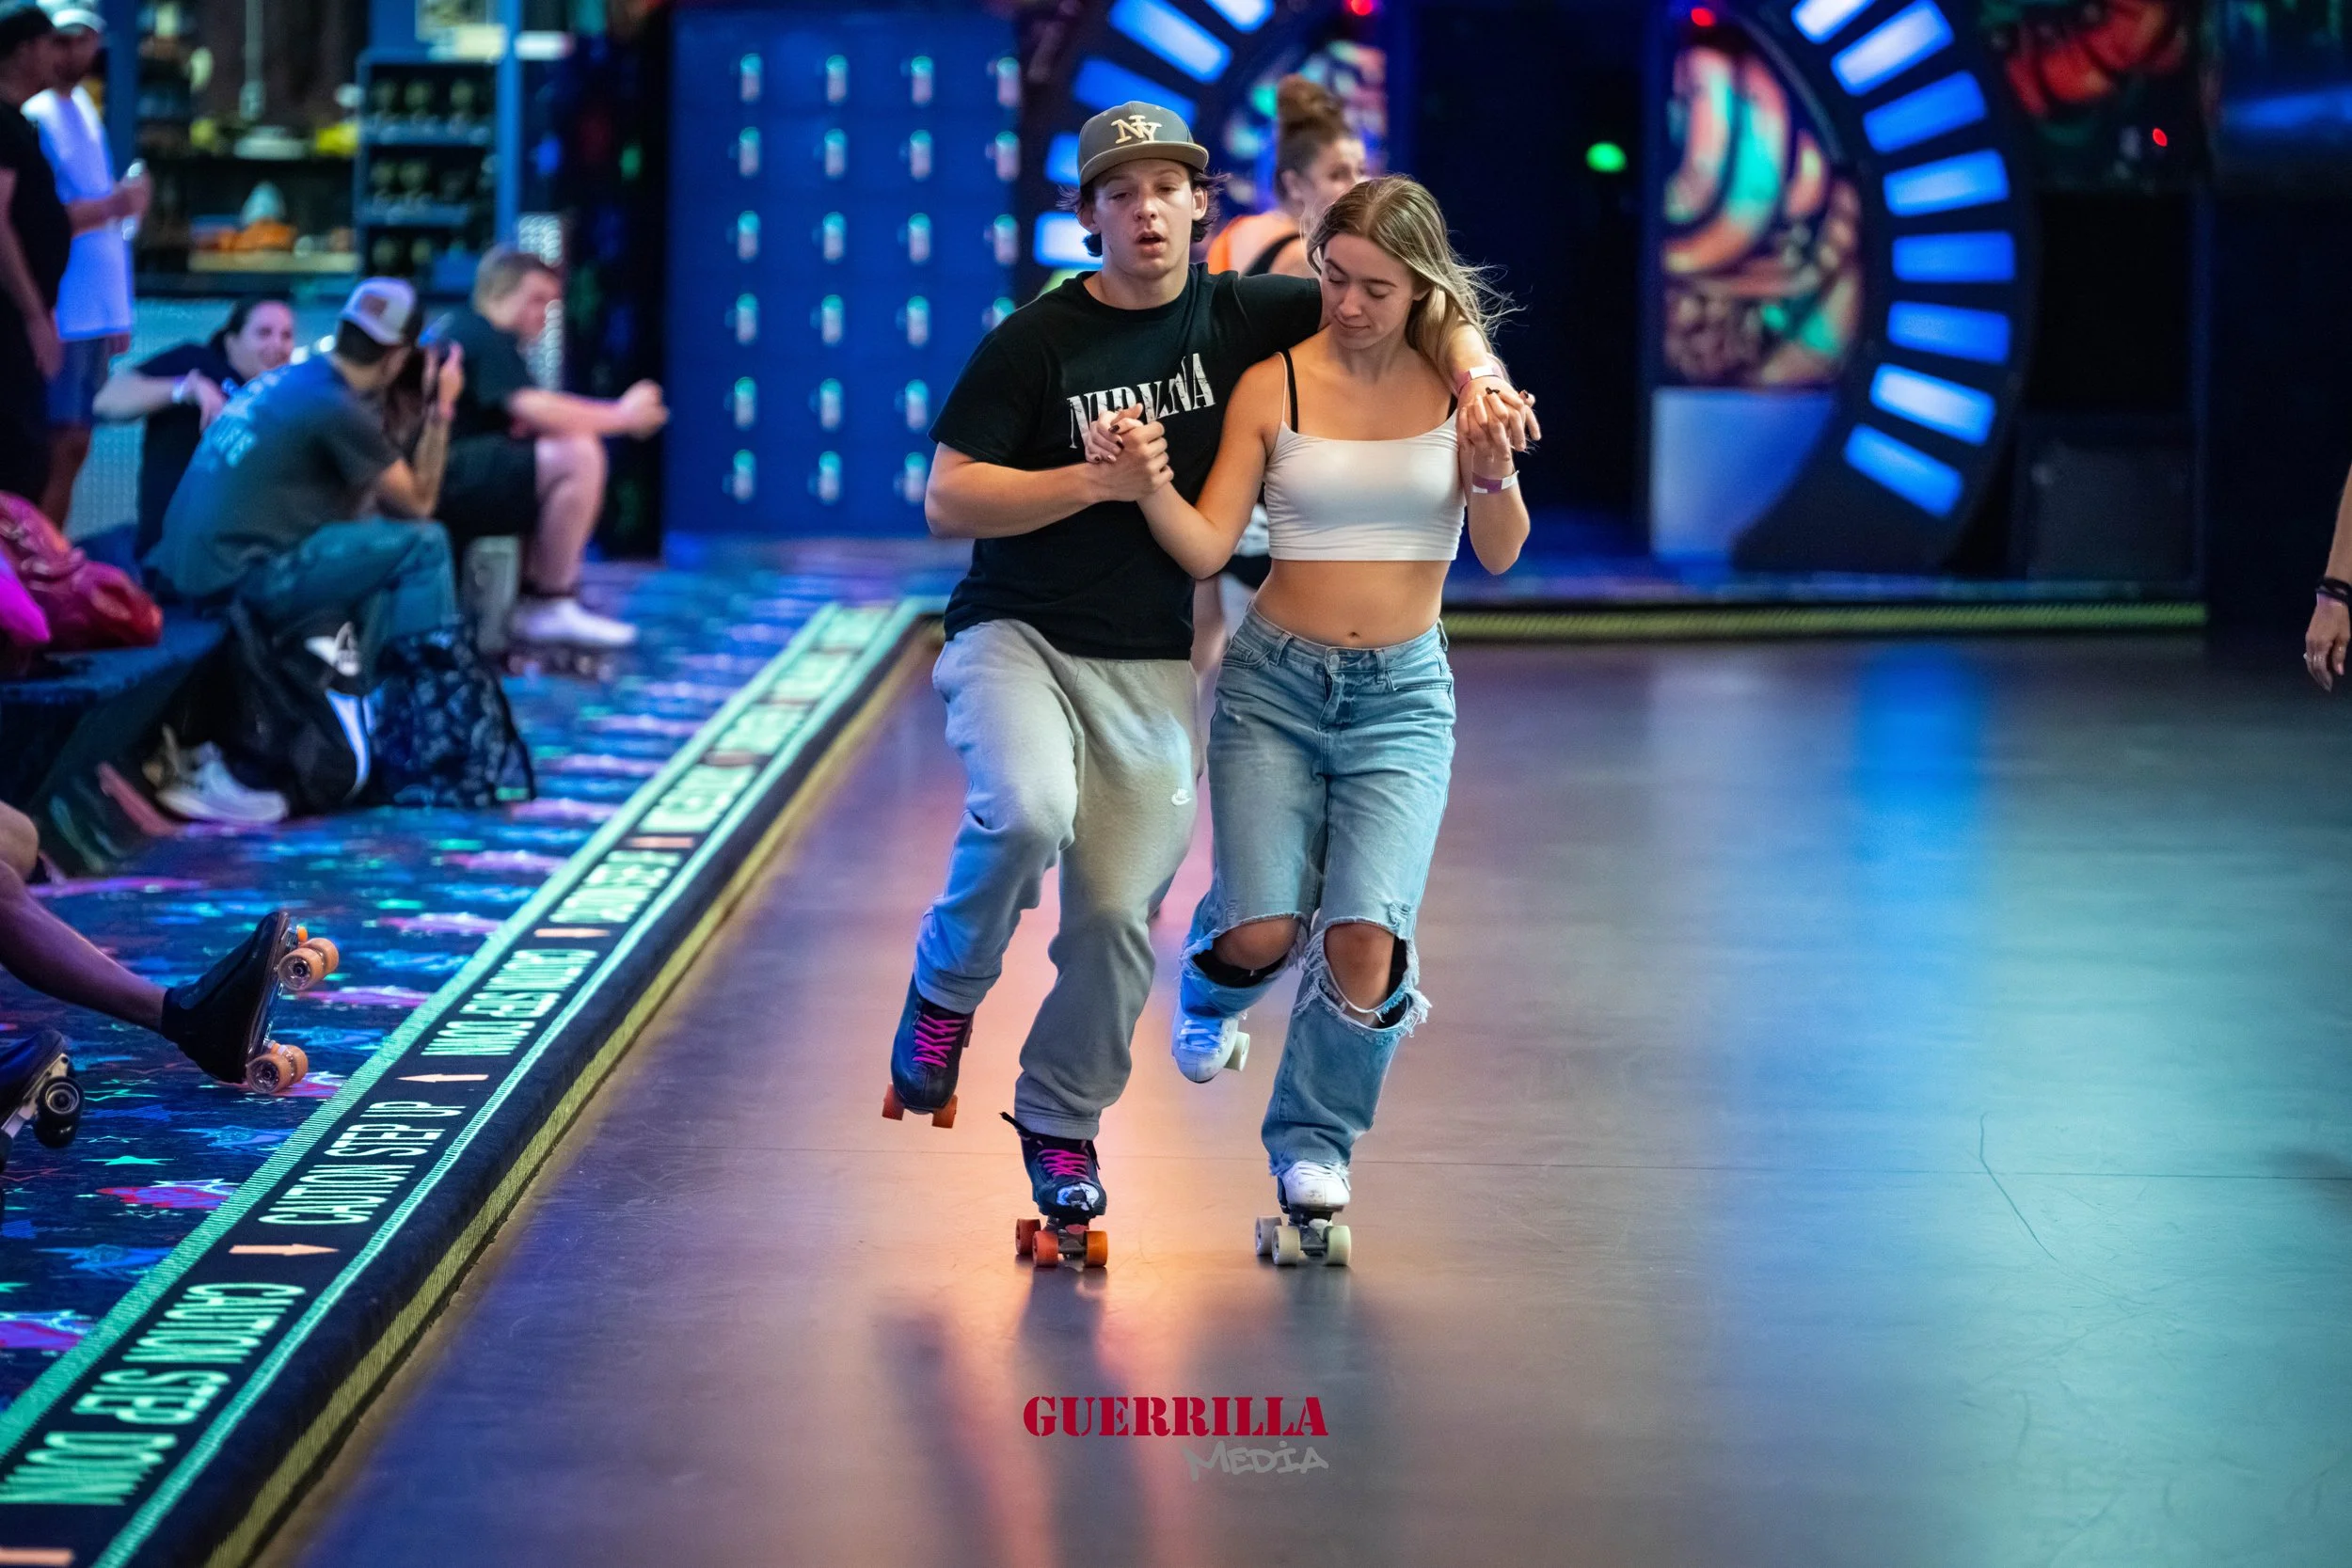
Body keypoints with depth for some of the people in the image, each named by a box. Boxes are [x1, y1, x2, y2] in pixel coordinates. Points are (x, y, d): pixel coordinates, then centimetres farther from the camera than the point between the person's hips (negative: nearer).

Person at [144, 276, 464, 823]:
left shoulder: (288, 379, 13)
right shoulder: (338, 409, -13)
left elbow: (348, 503, 21)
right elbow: (418, 502, -4)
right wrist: (441, 409, 3)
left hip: (192, 567, 9)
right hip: (241, 579, -9)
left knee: (374, 542, 25)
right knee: (425, 545, -6)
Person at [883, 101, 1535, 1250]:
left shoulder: (1245, 318, 3)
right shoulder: (1036, 342, -6)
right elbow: (947, 503, -9)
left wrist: (1475, 373, -14)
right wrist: (1098, 480, -19)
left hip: (1156, 668, 3)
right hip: (1019, 636, -3)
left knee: (1117, 910, -1)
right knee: (1026, 811, -31)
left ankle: (1061, 1124, 21)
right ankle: (945, 991, -2)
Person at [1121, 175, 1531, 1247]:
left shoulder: (1459, 380, -1)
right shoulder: (1273, 385, -5)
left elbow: (1500, 555, -3)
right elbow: (1207, 548, -9)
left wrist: (1490, 477, -22)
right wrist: (1148, 483, -28)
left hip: (1403, 689, 1)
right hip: (1276, 677, -1)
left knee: (1364, 935, -15)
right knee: (1264, 932, -11)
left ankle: (1316, 1140, 10)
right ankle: (1212, 987, 29)